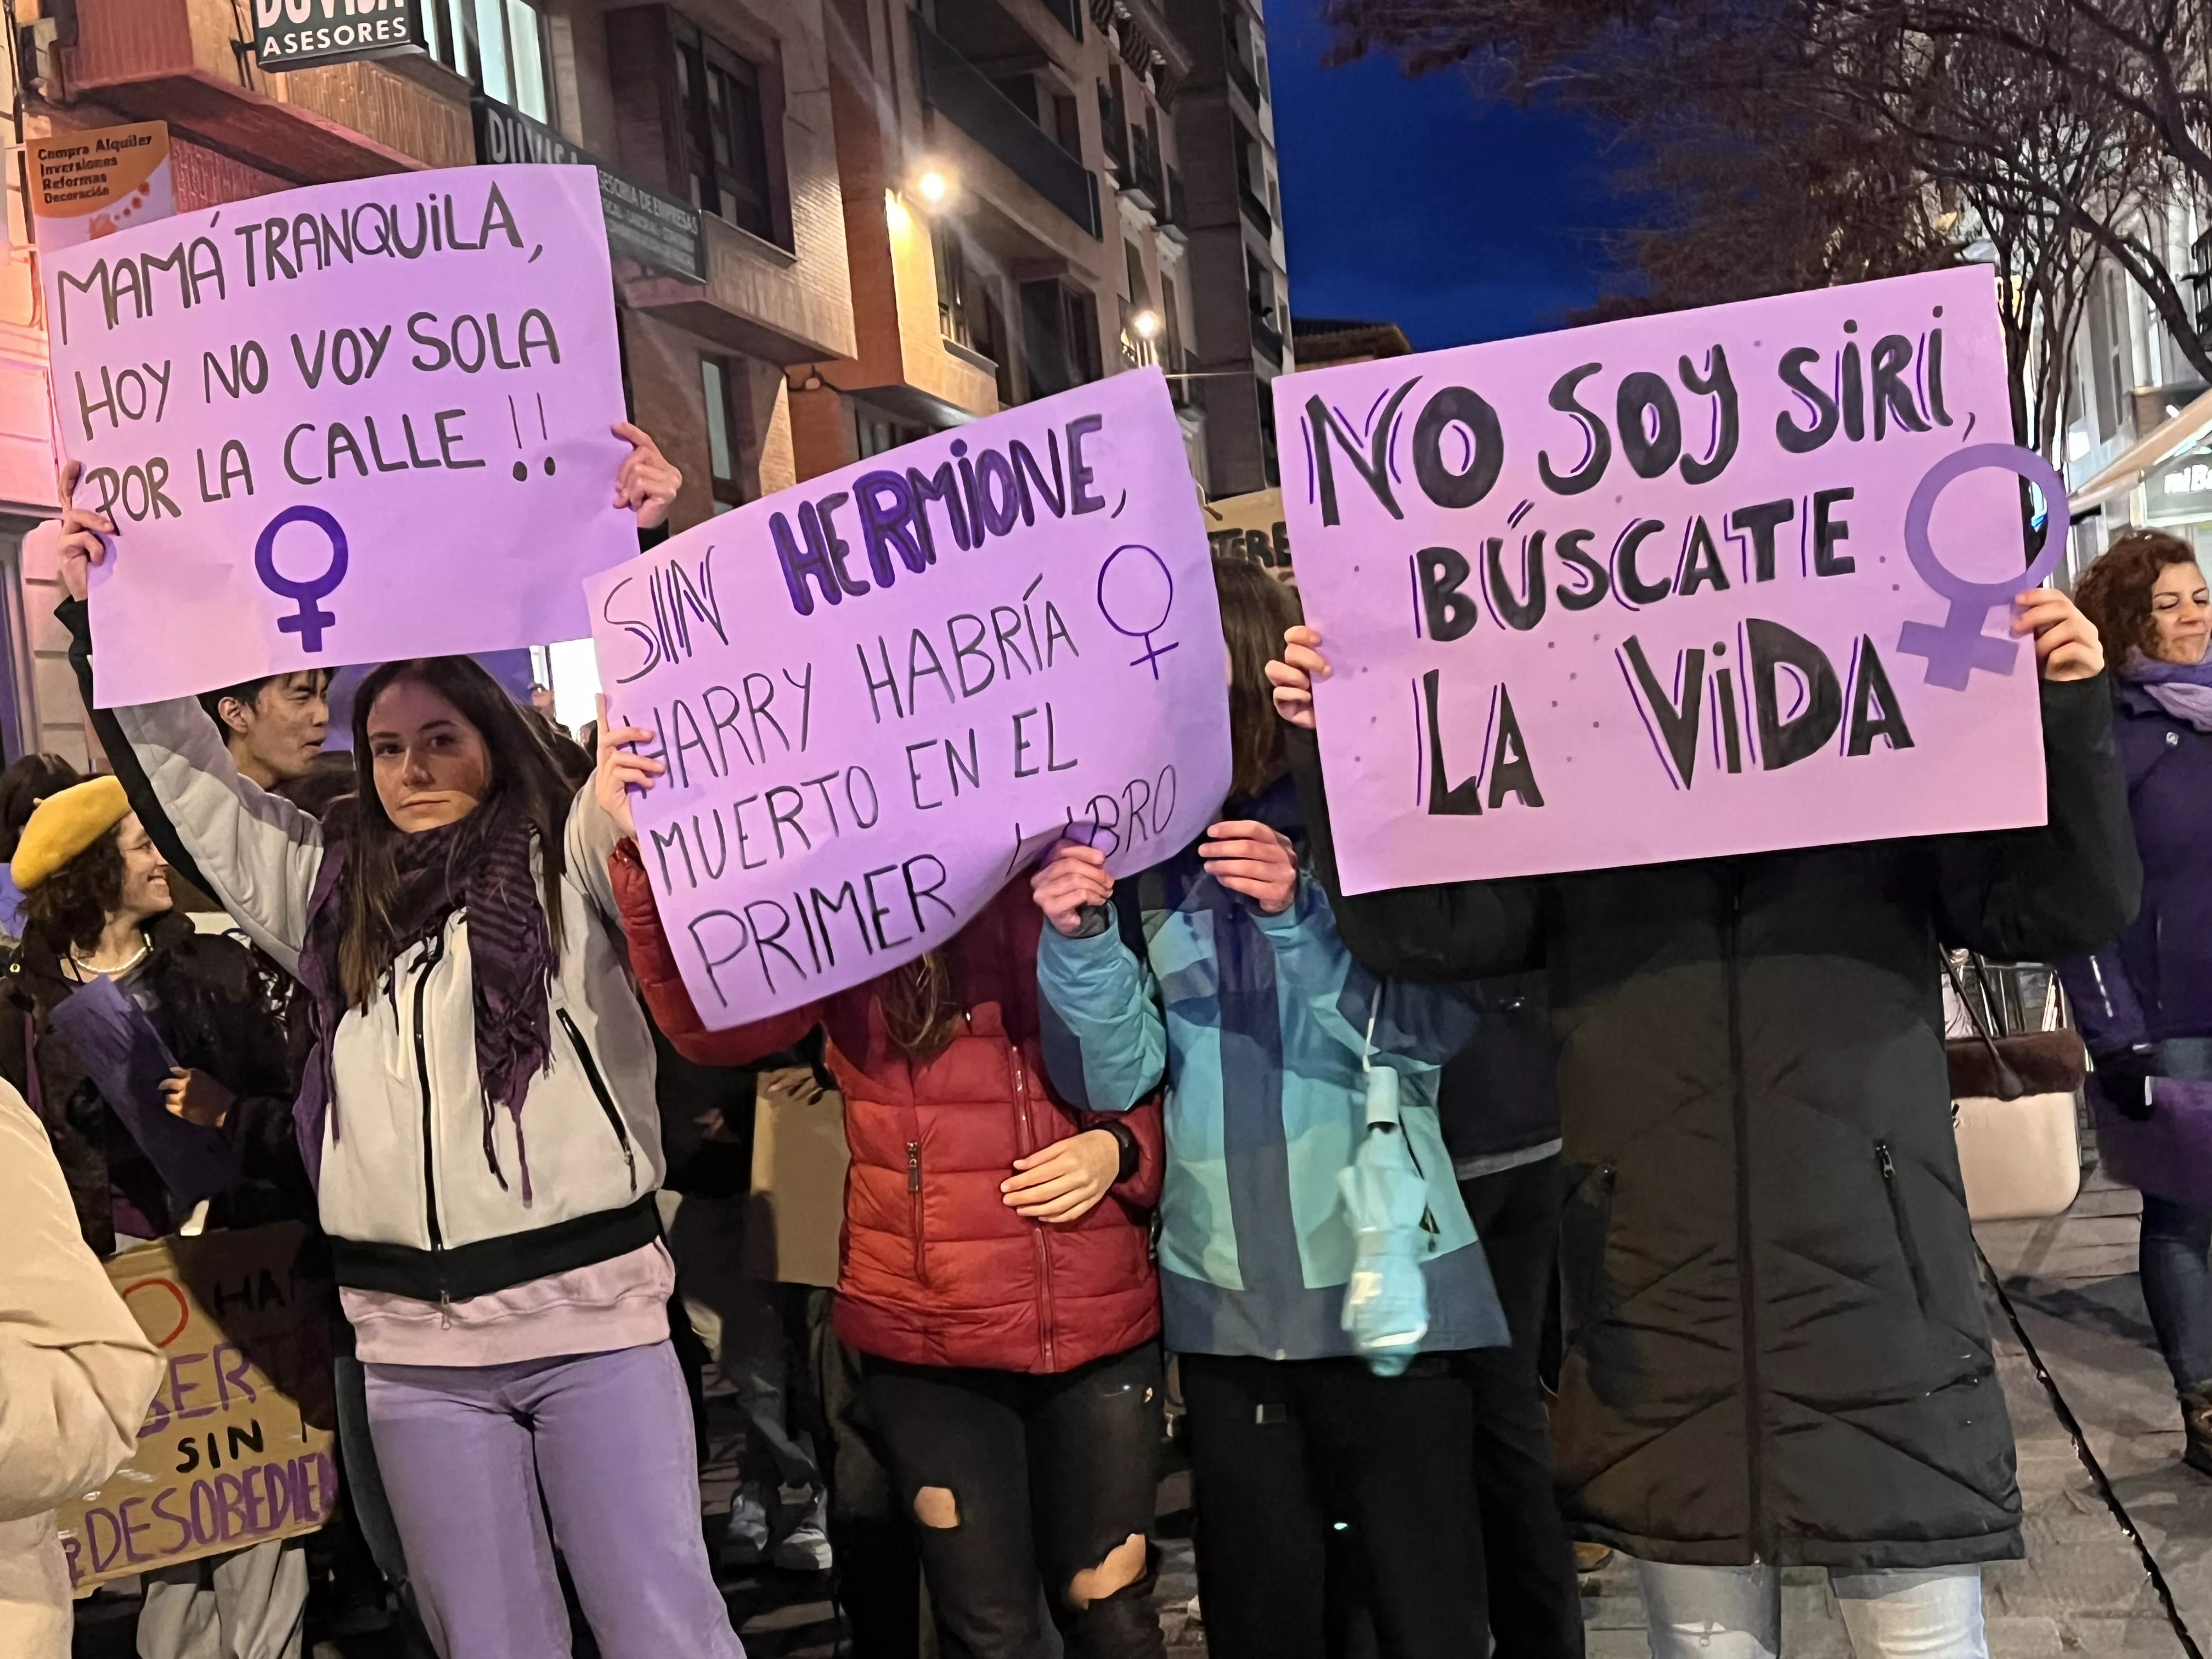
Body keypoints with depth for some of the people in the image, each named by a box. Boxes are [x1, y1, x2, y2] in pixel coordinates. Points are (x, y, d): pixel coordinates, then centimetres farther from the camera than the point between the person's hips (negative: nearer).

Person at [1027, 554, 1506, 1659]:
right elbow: (1117, 1078, -3)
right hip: (1223, 1300, 3)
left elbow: (1438, 1025, -11)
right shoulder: (1134, 853, 2)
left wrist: (1301, 915, -25)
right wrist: (1080, 938, -20)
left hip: (1385, 1285, -3)